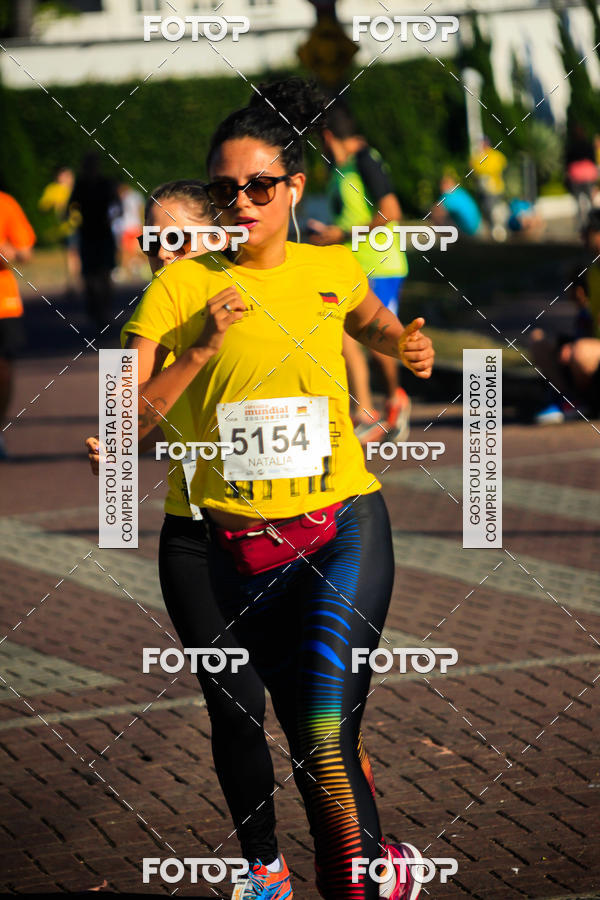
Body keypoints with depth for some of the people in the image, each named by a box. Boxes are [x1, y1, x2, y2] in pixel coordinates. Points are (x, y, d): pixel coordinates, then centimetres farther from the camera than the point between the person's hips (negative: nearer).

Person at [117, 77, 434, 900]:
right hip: (214, 544, 0)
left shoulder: (334, 269, 6)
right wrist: (200, 350, -19)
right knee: (236, 717, 12)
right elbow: (126, 423, -8)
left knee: (325, 734, -14)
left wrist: (406, 345, 10)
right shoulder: (181, 287, -3)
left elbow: (370, 319, 32)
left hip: (338, 529, 0)